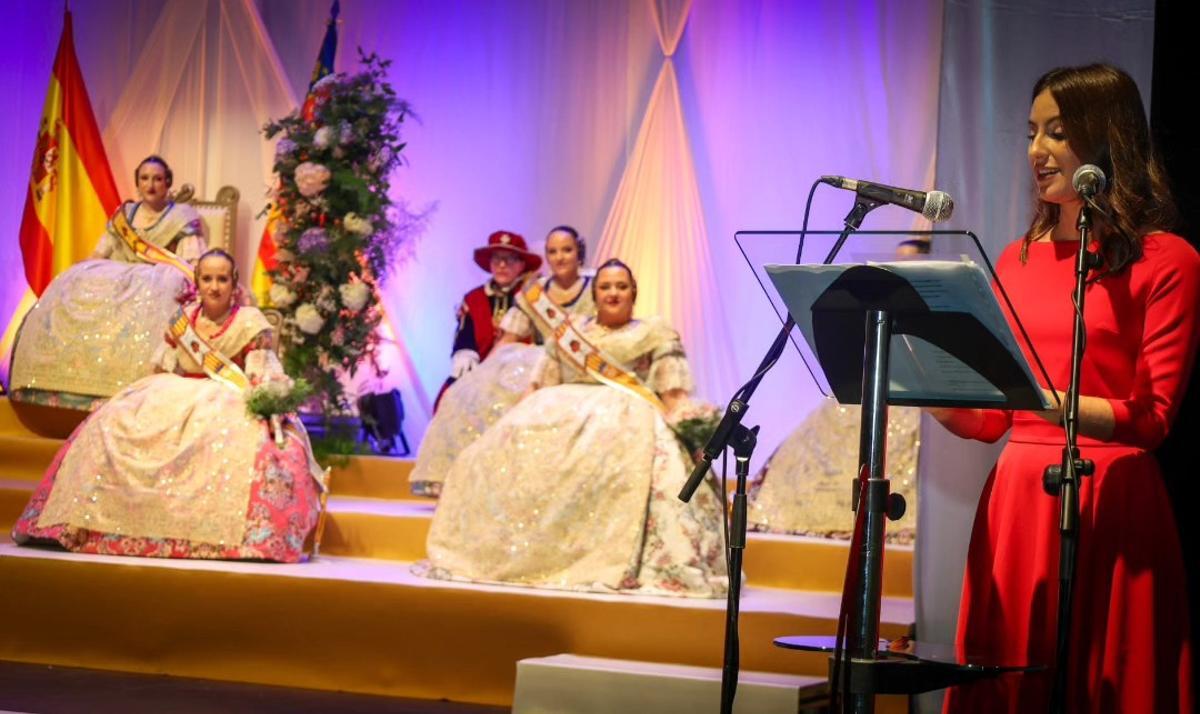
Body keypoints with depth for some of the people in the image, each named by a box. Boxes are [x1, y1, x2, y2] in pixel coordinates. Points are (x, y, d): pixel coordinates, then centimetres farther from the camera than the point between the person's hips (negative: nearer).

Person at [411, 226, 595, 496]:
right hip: (537, 366, 4)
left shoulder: (595, 291, 3)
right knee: (477, 391, -18)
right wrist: (482, 373, -5)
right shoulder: (533, 294, 12)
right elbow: (507, 341, 10)